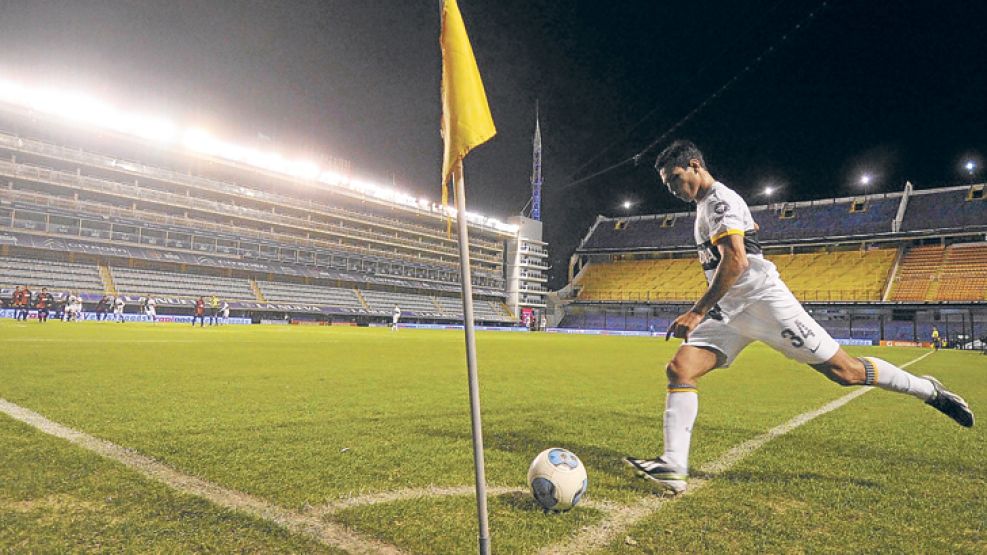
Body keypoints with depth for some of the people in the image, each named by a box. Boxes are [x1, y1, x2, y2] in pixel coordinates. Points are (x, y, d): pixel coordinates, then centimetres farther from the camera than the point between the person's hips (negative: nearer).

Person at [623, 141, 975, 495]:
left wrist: (697, 312, -23)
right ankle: (673, 468, -17)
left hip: (761, 299, -9)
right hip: (728, 312, 9)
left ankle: (927, 390, 26)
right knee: (679, 370, -10)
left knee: (846, 372, -2)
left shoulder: (719, 199, -10)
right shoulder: (705, 204, 20)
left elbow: (735, 262, -23)